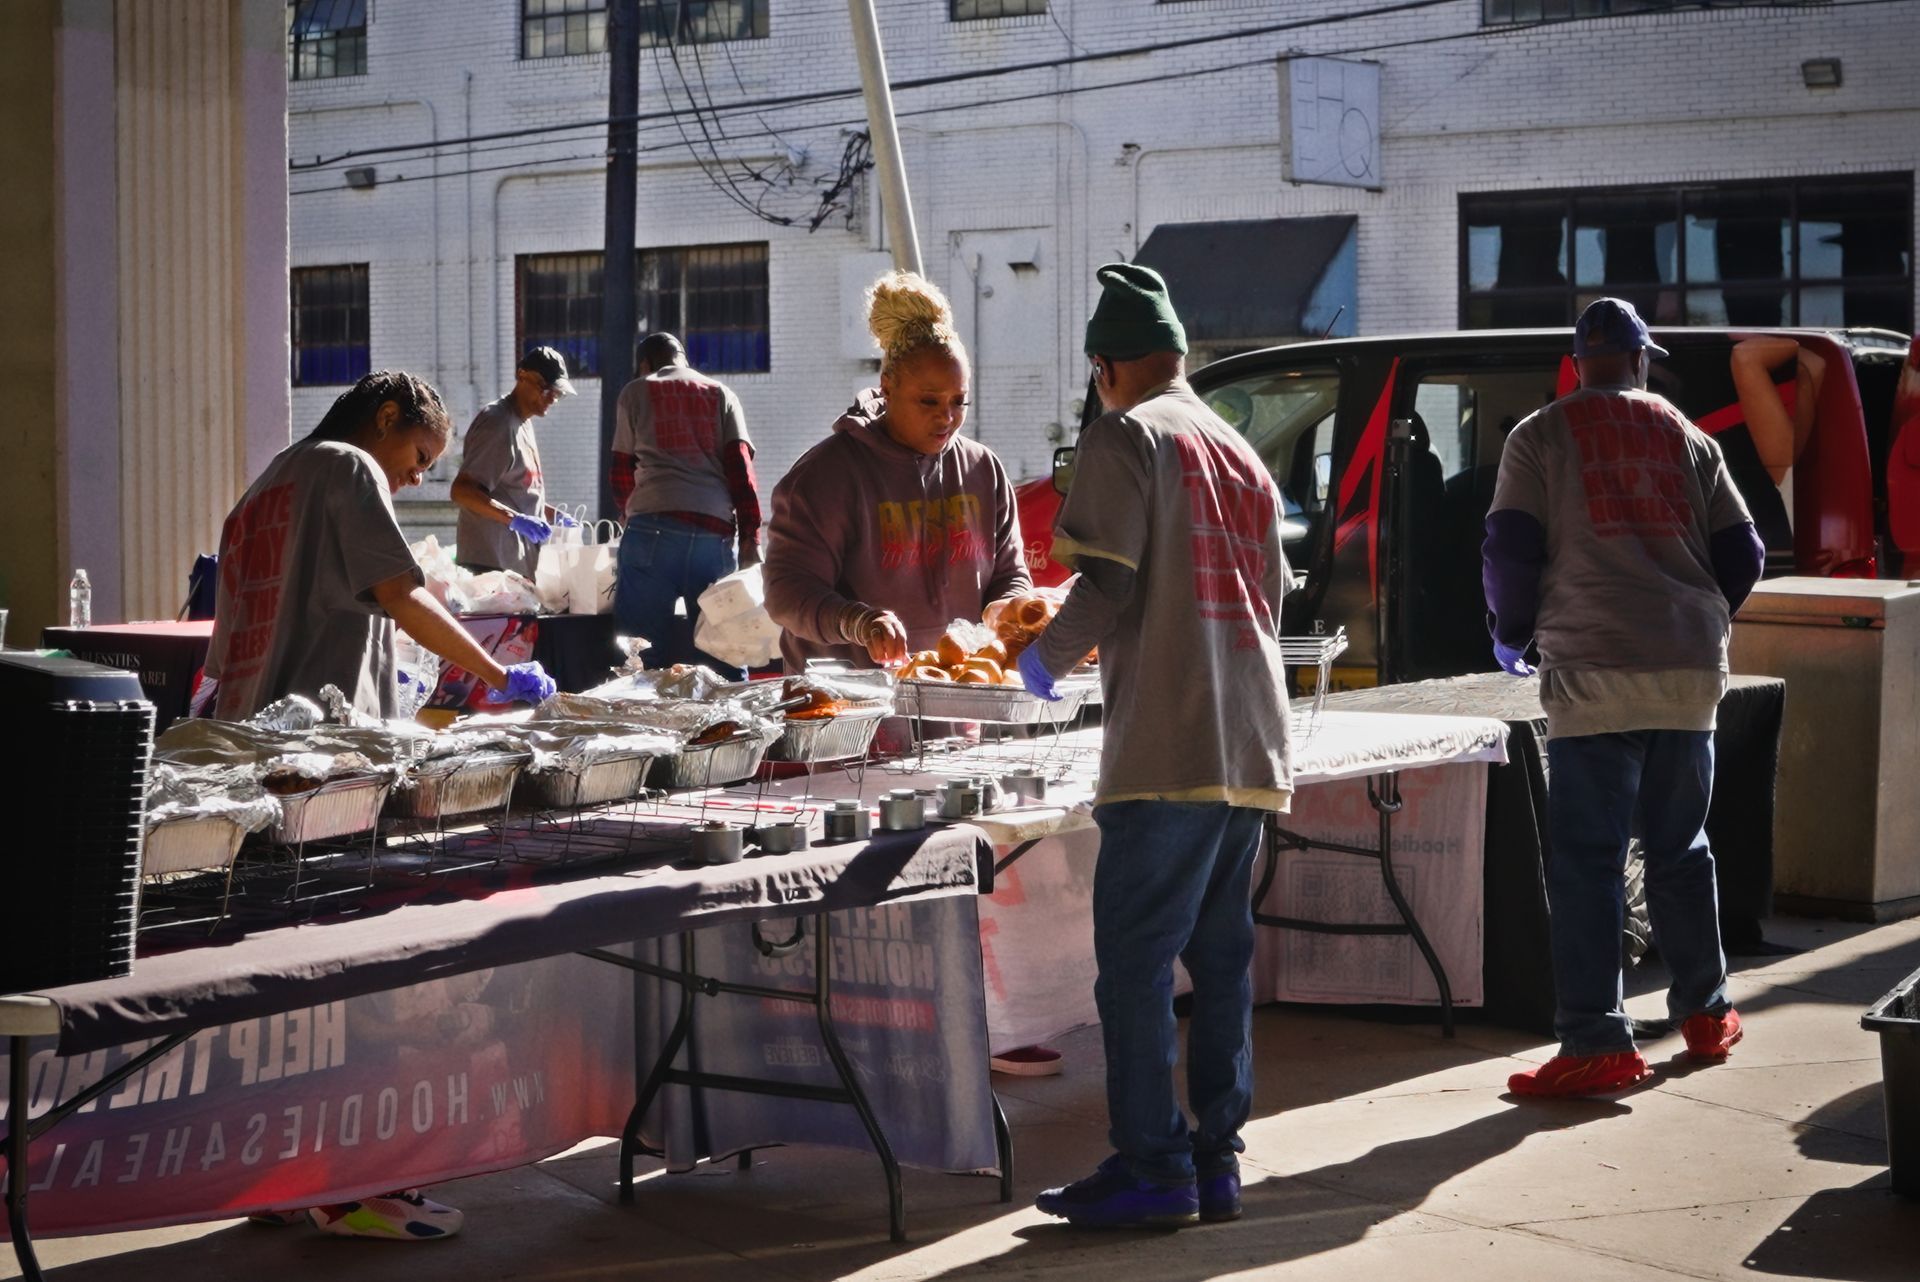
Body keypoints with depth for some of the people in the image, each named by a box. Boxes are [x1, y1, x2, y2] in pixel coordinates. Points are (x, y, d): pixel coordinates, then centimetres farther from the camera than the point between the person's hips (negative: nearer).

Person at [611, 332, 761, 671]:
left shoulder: (636, 392, 16)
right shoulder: (721, 394, 20)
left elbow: (621, 473, 22)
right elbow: (741, 468, 8)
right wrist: (751, 538, 4)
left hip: (654, 521, -2)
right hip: (716, 526, 2)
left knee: (643, 634, -2)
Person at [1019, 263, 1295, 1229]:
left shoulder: (1125, 435, -3)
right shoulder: (1241, 453, 20)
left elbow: (1110, 583, -12)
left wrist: (1046, 658, 4)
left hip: (1169, 744, -8)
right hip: (1252, 745, 8)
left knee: (1135, 957, -5)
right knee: (1221, 952, 11)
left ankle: (1151, 1167, -5)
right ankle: (1217, 1157, 13)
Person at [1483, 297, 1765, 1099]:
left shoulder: (1541, 437, 2)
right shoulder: (1689, 440, 12)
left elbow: (1511, 550, -5)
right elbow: (1743, 553, 10)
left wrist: (1511, 635, 12)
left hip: (1593, 672, -4)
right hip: (1692, 672, 4)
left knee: (1588, 860, -4)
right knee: (1681, 848, 18)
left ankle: (1596, 1044, -10)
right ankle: (1704, 1013, 28)